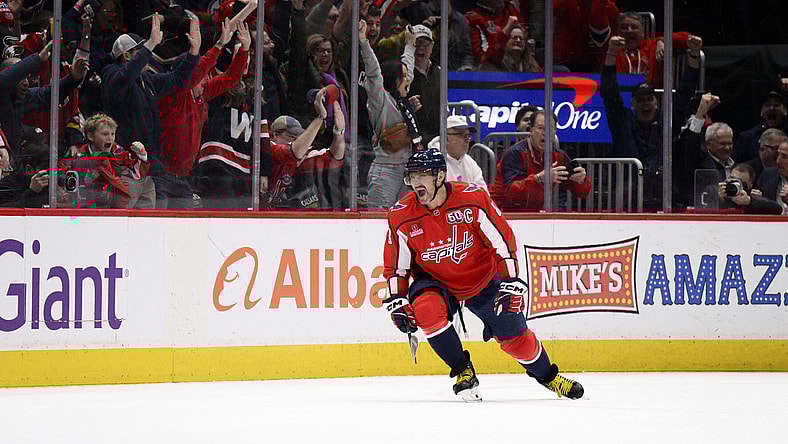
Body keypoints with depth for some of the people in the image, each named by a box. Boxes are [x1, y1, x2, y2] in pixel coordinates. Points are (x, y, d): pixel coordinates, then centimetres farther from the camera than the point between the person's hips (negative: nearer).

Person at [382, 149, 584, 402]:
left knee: (514, 336, 0)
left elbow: (503, 240, -16)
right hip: (435, 281, 1)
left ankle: (547, 376, 30)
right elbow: (395, 265, -3)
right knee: (427, 310, -31)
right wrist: (397, 302, -11)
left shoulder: (473, 199, -23)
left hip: (482, 279, -1)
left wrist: (511, 283, -21)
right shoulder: (401, 216, -16)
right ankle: (463, 372, -13)